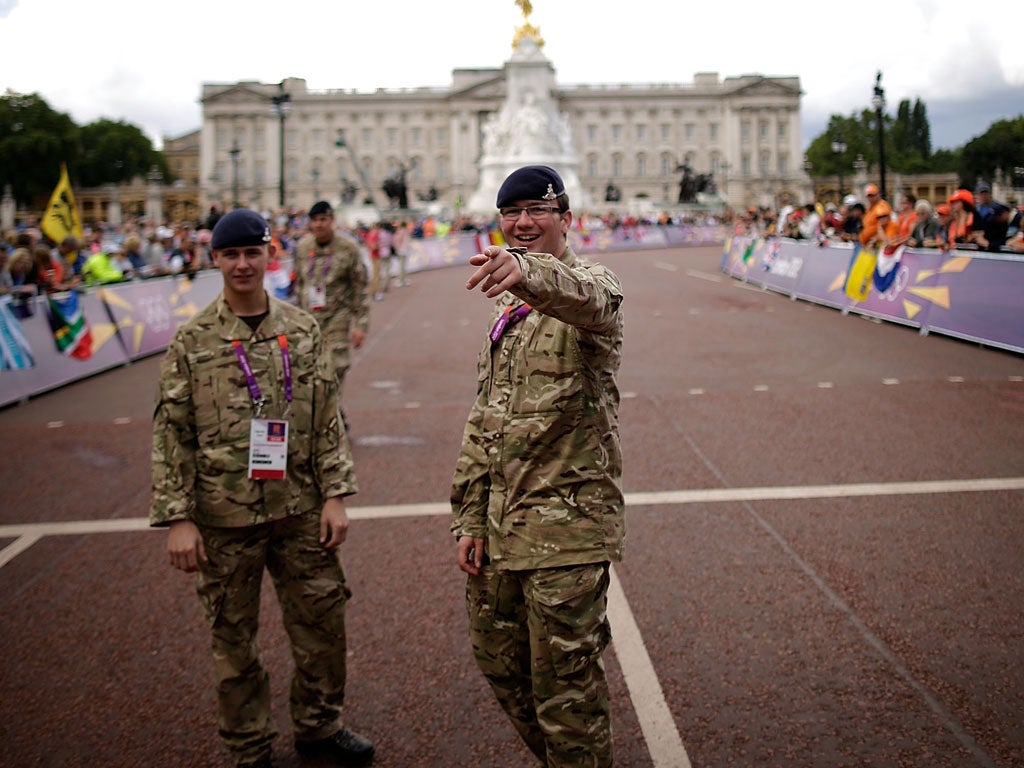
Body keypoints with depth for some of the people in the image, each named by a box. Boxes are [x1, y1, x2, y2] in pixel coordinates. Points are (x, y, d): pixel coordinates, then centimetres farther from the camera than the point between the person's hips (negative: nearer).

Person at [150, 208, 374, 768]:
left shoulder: (302, 329, 3)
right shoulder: (192, 341, -3)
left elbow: (327, 419, 5)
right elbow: (171, 434, -3)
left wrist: (334, 495, 0)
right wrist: (177, 518, -8)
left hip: (299, 509, 2)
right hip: (223, 517, -2)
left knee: (322, 621, 10)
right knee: (233, 638, 10)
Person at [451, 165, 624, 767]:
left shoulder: (589, 285, -10)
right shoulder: (507, 308, 15)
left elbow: (588, 296, -39)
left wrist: (529, 273, -60)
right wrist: (470, 517, 11)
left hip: (565, 527, -8)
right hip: (500, 526, 8)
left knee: (567, 692, 1)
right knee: (501, 663, 20)